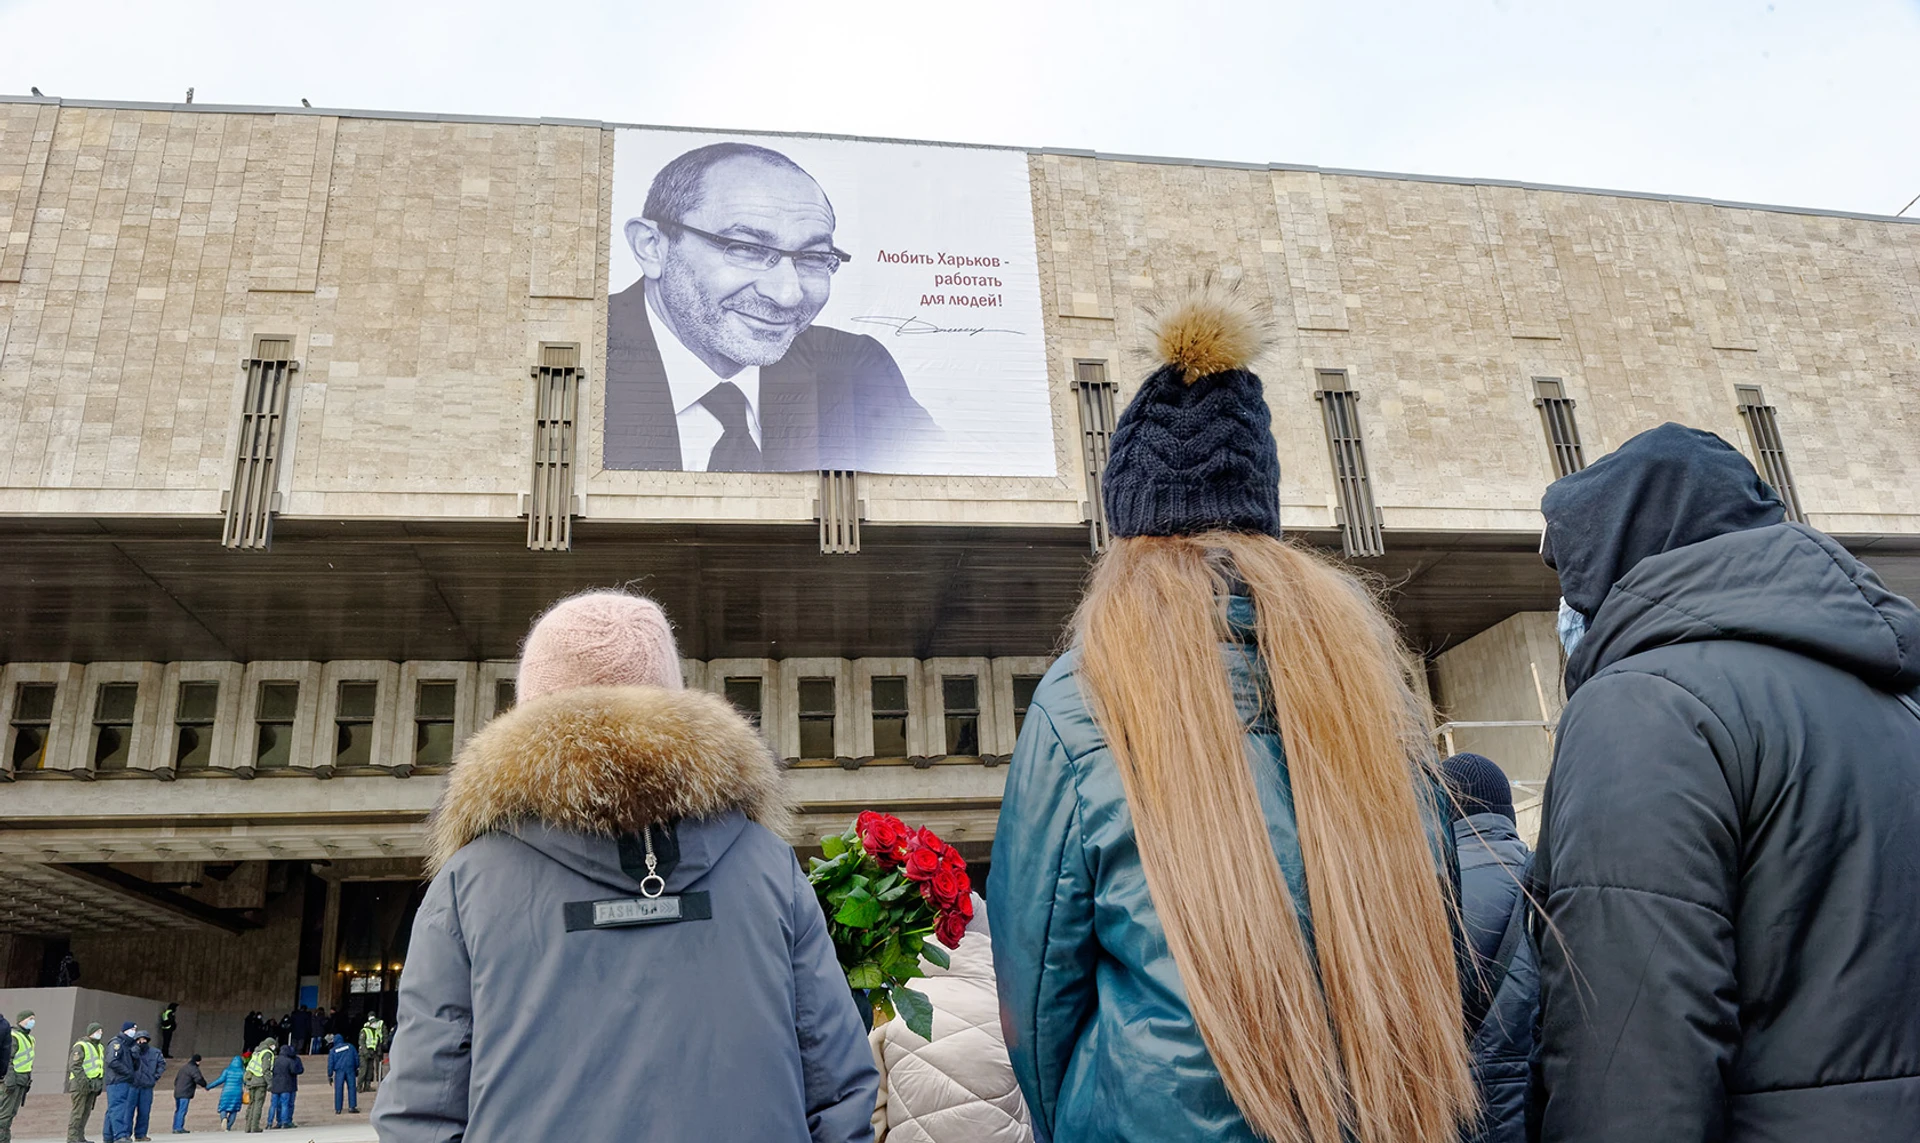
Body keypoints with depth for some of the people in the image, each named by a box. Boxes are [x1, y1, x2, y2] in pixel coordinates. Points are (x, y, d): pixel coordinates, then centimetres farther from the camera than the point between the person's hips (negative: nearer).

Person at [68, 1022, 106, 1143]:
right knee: (78, 1111, -7)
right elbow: (74, 1066, -16)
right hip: (81, 1084, -8)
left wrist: (99, 1084, 17)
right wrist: (85, 1081, -21)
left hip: (93, 1085, 8)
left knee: (87, 1111, 10)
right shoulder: (80, 1046, -9)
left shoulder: (100, 1047, 19)